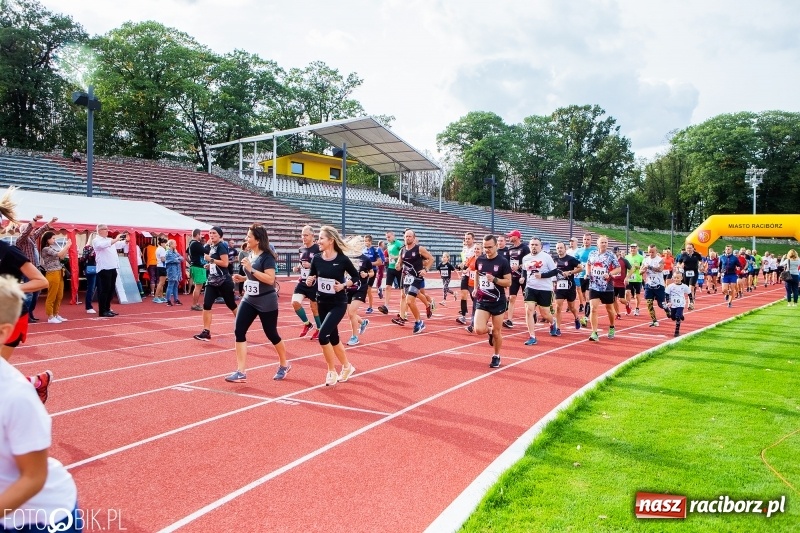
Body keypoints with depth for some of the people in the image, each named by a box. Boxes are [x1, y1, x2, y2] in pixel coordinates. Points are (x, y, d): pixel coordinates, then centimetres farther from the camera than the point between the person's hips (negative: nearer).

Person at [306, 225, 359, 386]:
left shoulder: (342, 259, -14)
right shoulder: (317, 259, -4)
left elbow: (357, 277, -2)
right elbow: (311, 280, 7)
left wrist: (344, 285, -18)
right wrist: (309, 281, -15)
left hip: (338, 304, -5)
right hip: (322, 303, 5)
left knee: (323, 335, -19)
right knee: (333, 338, 15)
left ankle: (332, 372, -1)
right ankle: (347, 367, 37)